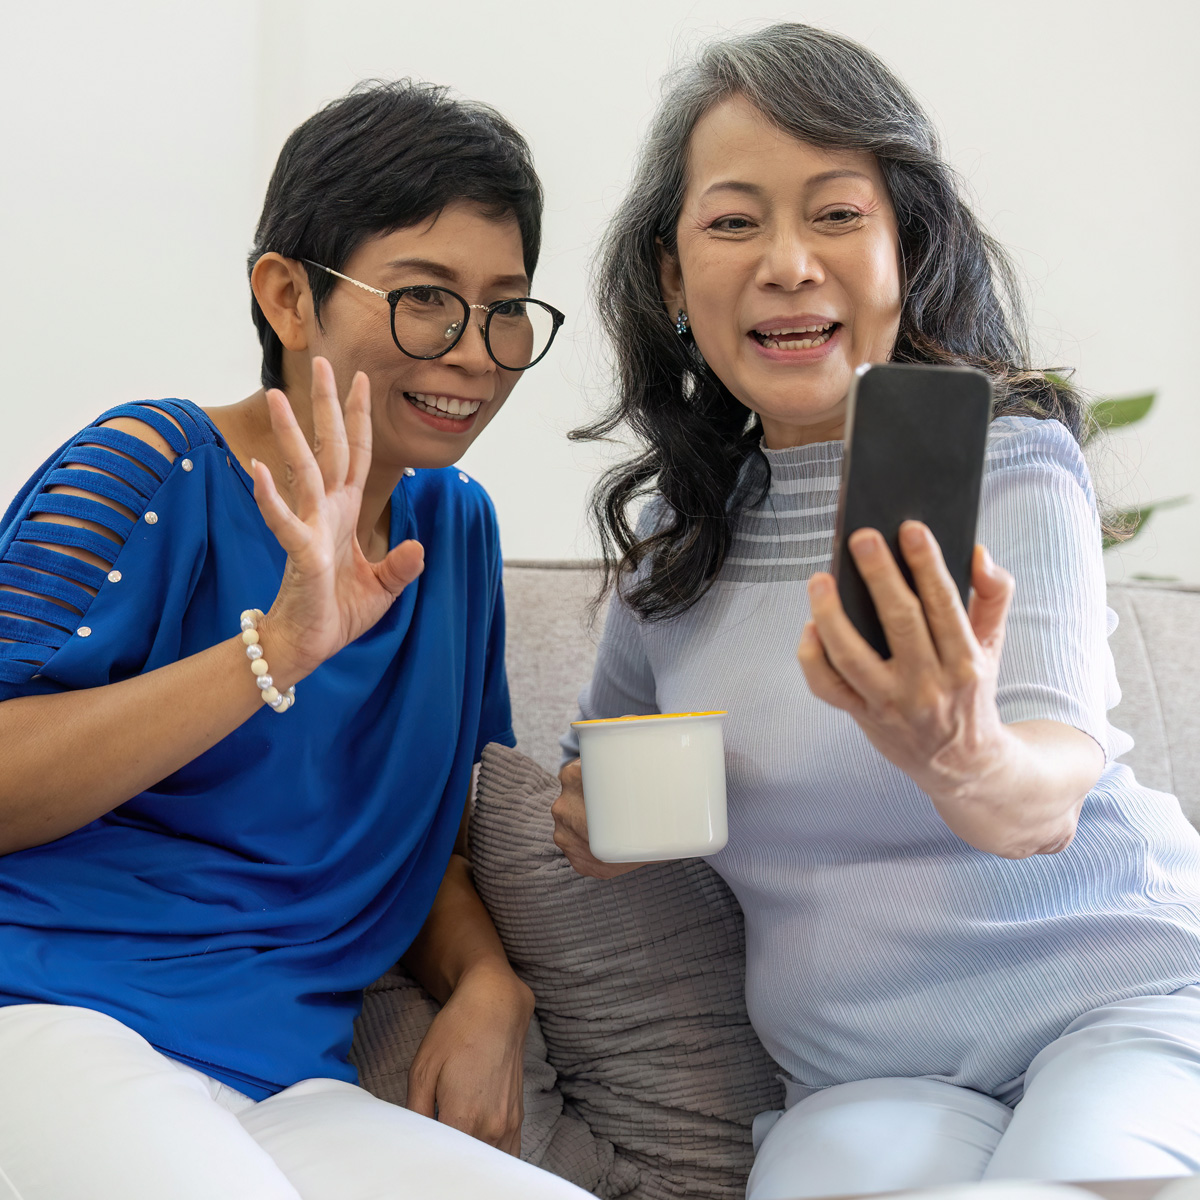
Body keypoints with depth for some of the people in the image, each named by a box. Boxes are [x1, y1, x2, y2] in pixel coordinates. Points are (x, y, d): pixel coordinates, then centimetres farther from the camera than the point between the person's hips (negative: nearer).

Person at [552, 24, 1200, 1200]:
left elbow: (1055, 788, -23)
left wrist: (967, 759, -47)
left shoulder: (1012, 464, -8)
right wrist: (591, 800, -1)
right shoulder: (673, 524, 5)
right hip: (862, 1078, 2)